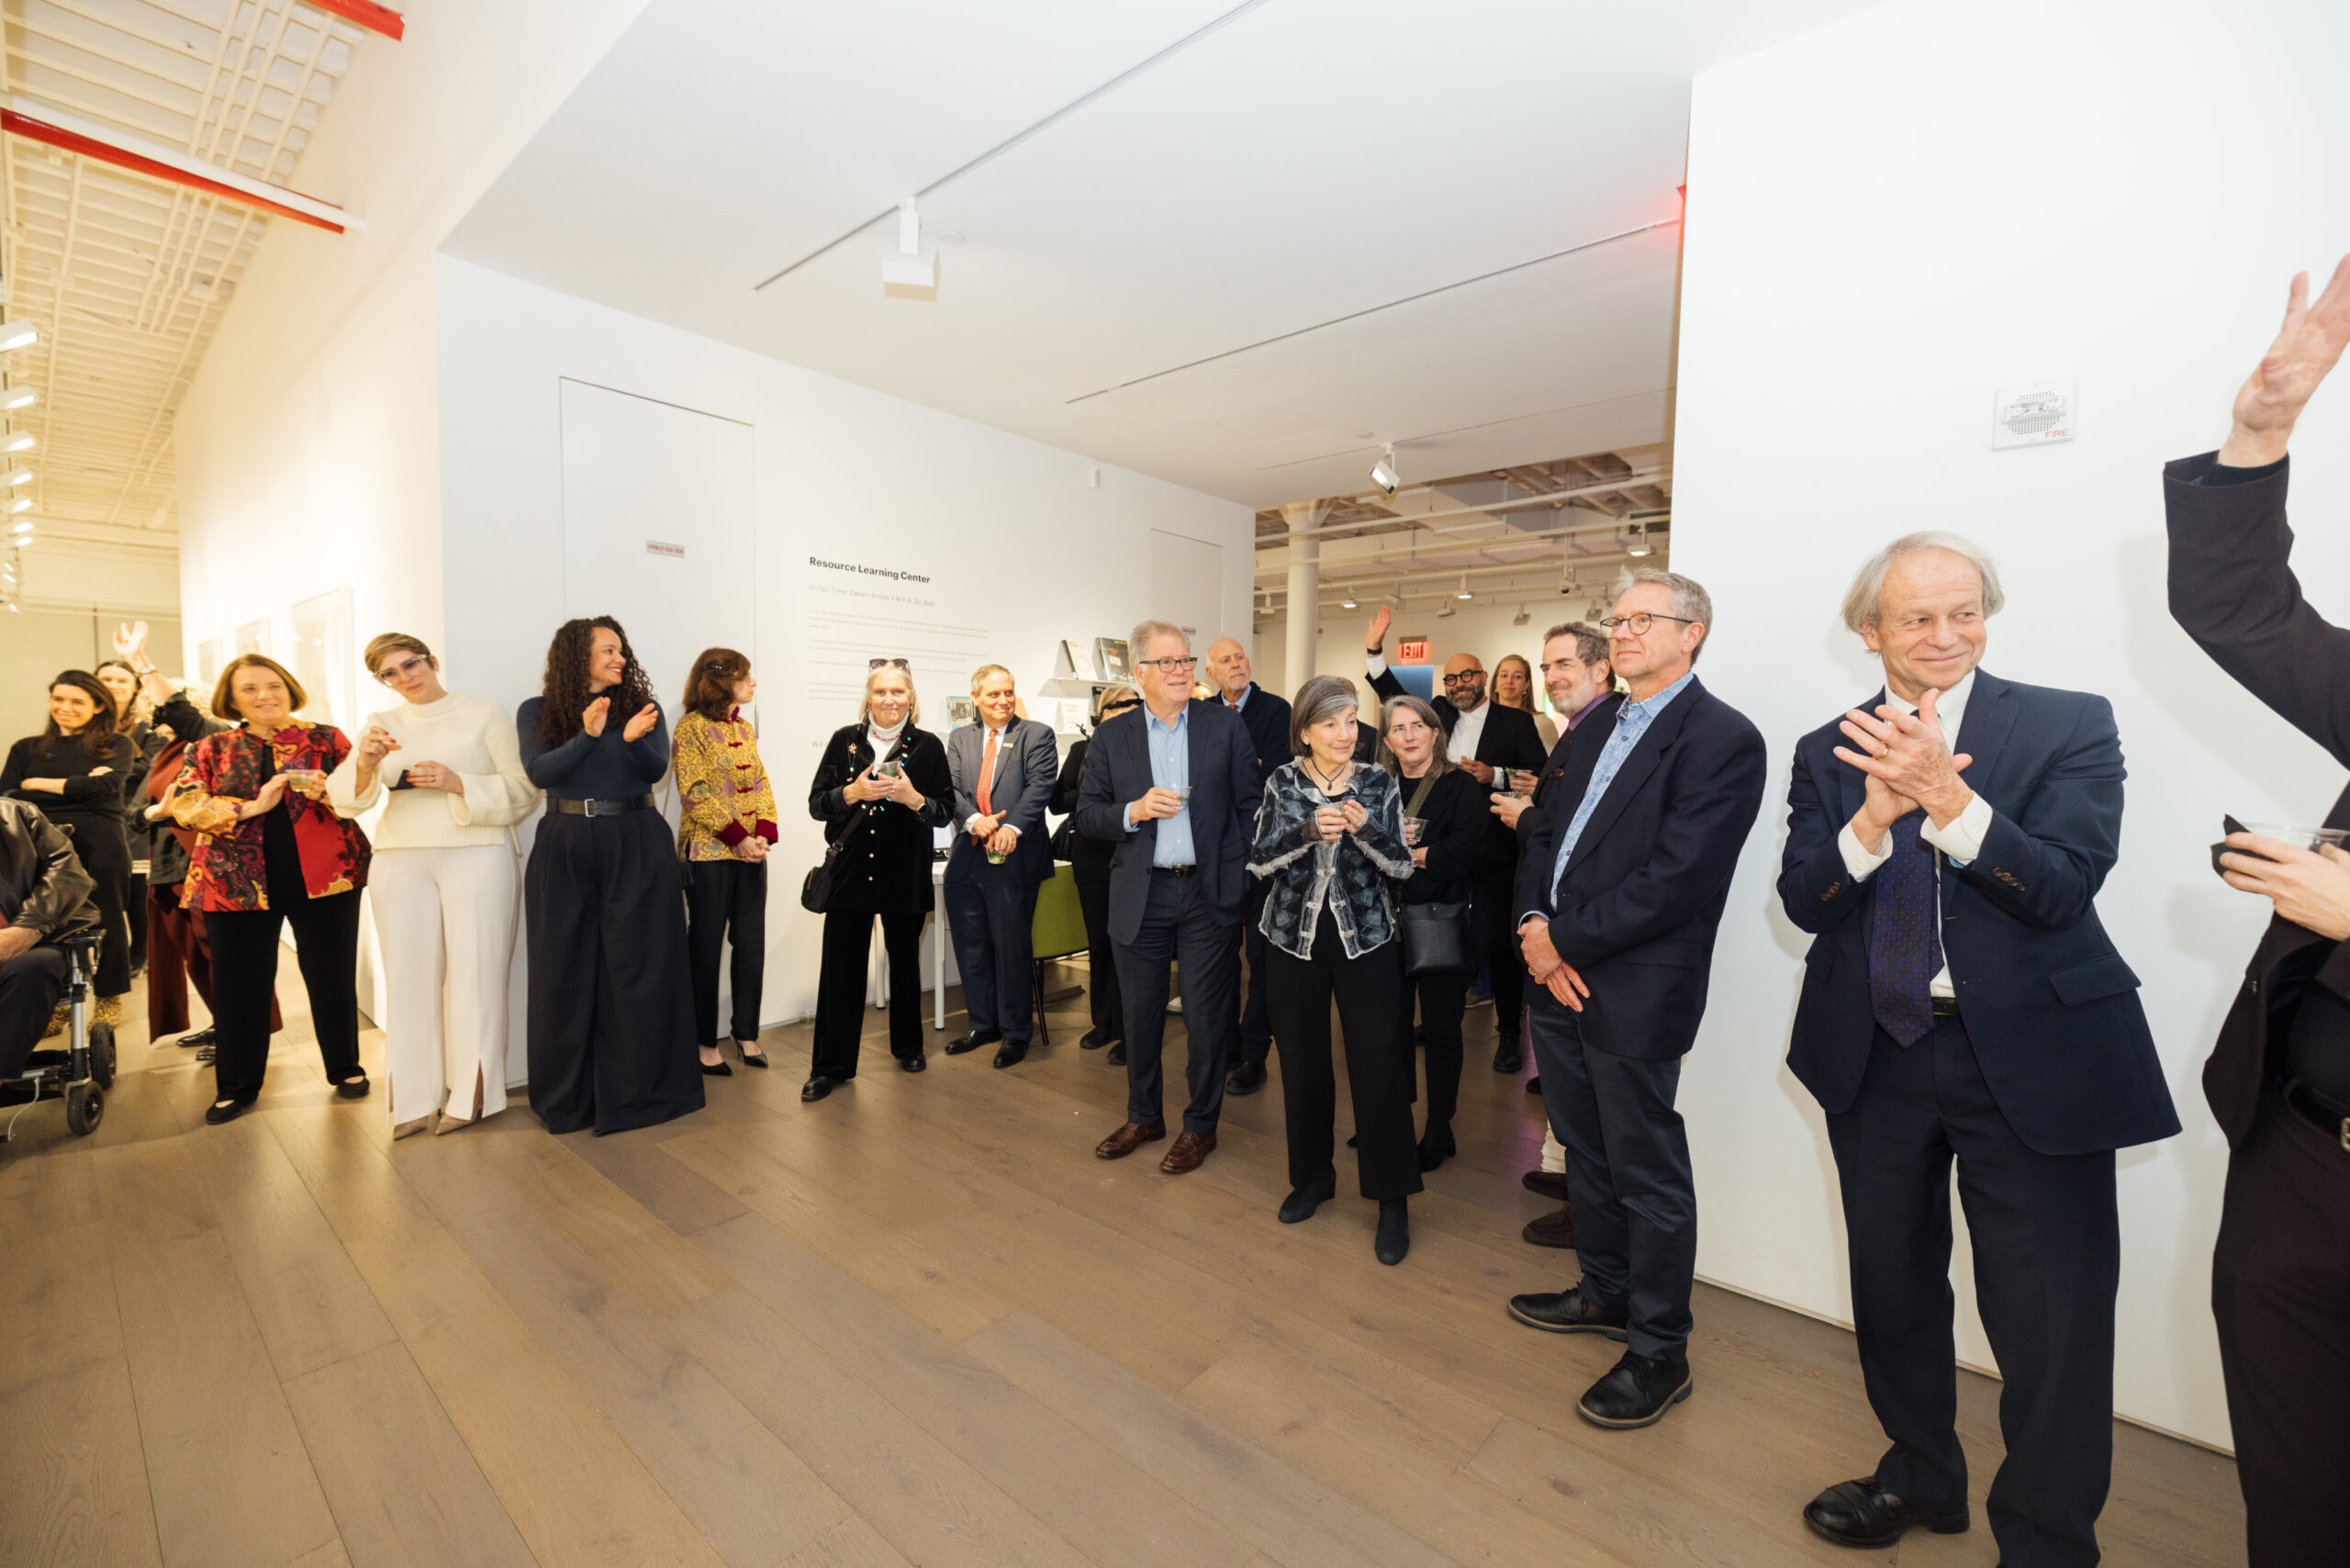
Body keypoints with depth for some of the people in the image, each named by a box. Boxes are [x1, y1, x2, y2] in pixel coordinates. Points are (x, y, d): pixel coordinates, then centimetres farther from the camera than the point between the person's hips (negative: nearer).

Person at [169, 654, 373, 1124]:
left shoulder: (326, 739, 7)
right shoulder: (212, 748, 11)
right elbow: (184, 803, -1)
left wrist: (324, 792, -18)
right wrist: (250, 807, -15)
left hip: (324, 875, -1)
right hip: (235, 881, 2)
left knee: (331, 976, 5)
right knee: (240, 984, 7)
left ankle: (346, 1069, 21)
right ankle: (235, 1087, 22)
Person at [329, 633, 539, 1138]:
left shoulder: (484, 717, 5)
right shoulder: (382, 725, 14)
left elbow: (524, 792, -1)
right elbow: (344, 799, 5)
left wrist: (459, 783, -14)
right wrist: (364, 761, -15)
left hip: (475, 855, -3)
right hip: (401, 860, 3)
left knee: (473, 972, -2)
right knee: (411, 972, 3)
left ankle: (470, 1095, 8)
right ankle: (417, 1100, 13)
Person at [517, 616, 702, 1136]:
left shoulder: (643, 707, 6)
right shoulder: (537, 712, 6)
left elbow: (657, 769, -7)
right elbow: (539, 772, -7)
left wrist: (633, 738, -27)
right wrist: (588, 736, -21)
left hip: (637, 845, 0)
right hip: (565, 848, 1)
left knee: (639, 965, 1)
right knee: (567, 968, 7)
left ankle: (641, 1088, 12)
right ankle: (569, 1094, 21)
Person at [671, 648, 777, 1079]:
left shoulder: (745, 729, 14)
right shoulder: (692, 726, -6)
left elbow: (761, 784, 10)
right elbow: (693, 790, -13)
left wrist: (764, 833, -5)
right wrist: (736, 836, -17)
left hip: (750, 852, 6)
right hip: (709, 853, -6)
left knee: (751, 946, 8)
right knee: (706, 948, 3)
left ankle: (747, 1036, 19)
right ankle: (706, 1044, 14)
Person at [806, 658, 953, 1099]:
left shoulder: (928, 746, 1)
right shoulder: (844, 740, 3)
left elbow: (945, 813, 1)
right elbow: (816, 804, 2)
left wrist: (912, 797, -18)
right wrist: (853, 792, -17)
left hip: (906, 875, 0)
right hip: (850, 870, 0)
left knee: (905, 961, 14)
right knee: (841, 968, 0)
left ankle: (907, 1046, 32)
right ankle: (831, 1064, 13)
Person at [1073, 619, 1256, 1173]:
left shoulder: (1225, 725, 1)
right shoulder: (1112, 736, 4)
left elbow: (1250, 805, 1)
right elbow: (1086, 815, 3)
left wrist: (1247, 879, -4)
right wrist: (1134, 811, -15)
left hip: (1209, 893, -1)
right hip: (1140, 897, 2)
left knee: (1208, 1016, 7)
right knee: (1140, 1015, 14)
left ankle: (1200, 1125, 27)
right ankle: (1143, 1116, 35)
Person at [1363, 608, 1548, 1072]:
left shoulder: (1516, 722, -1)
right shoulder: (1439, 715, 12)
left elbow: (1541, 777, -7)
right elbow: (1396, 698, 16)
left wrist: (1494, 775, -20)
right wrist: (1373, 650, 7)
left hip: (1494, 850, -4)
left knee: (1499, 943, 2)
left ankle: (1509, 1033, 16)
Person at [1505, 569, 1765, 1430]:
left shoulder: (1722, 739, -13)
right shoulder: (1596, 729, 13)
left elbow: (1673, 878, -21)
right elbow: (1546, 831, 12)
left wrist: (1565, 942, -16)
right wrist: (1534, 924, -4)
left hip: (1633, 993, -8)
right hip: (1559, 975, 8)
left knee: (1648, 1179, 9)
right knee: (1585, 1153, 22)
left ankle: (1658, 1351, 28)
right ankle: (1606, 1291, 43)